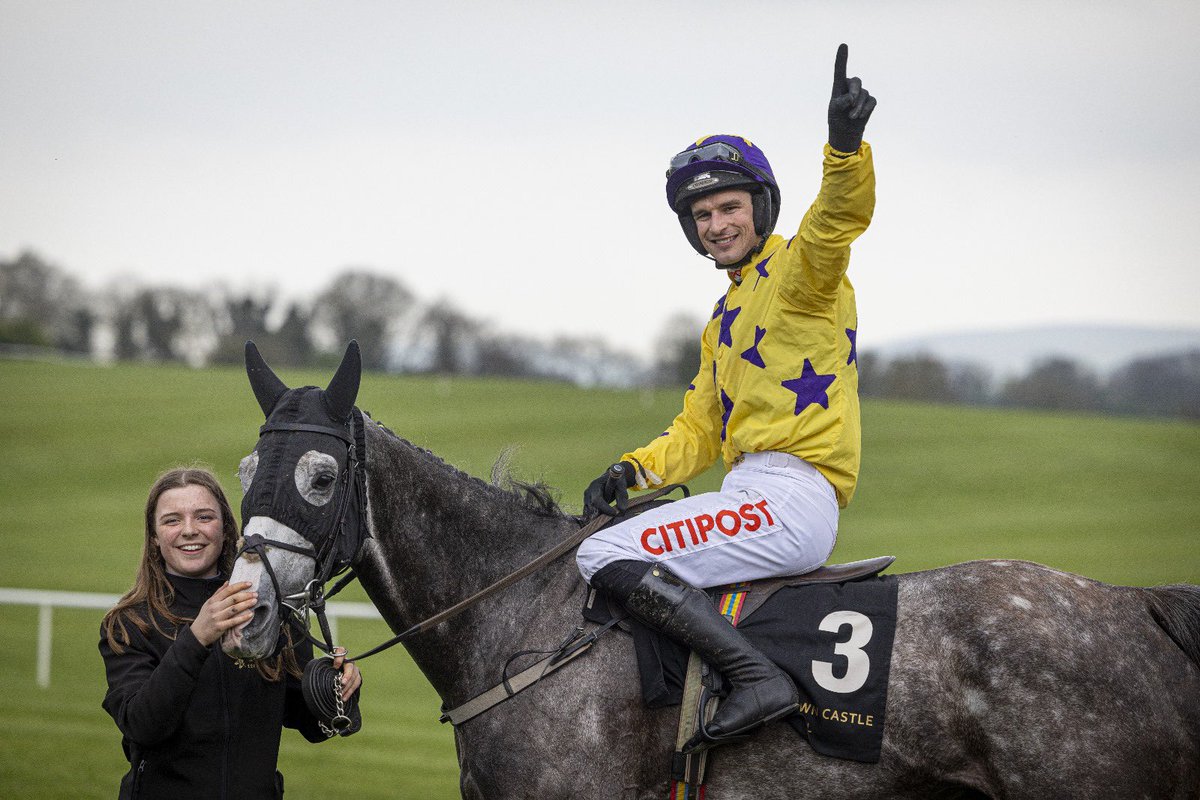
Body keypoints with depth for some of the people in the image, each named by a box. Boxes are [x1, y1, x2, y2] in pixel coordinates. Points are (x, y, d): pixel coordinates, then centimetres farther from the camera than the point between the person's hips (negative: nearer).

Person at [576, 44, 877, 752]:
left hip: (794, 492, -10)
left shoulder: (798, 269, -1)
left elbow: (841, 216, -25)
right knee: (604, 551, 20)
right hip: (753, 494, 10)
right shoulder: (727, 318, 26)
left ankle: (761, 678, -29)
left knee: (607, 556, -21)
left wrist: (845, 145, -45)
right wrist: (633, 472, 8)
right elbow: (698, 431, 26)